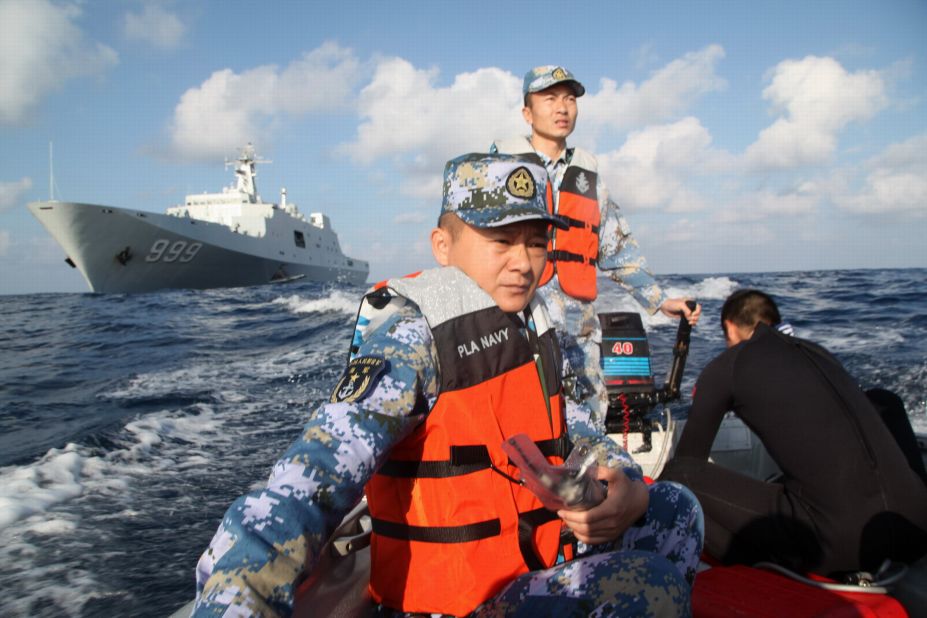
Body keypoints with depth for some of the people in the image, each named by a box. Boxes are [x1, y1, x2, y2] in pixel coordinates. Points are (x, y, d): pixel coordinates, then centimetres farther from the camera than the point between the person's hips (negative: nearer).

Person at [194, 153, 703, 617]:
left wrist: (627, 492, -14)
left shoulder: (535, 330, 5)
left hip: (540, 568, 8)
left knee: (676, 506, 9)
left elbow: (579, 434, 9)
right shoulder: (412, 336, -20)